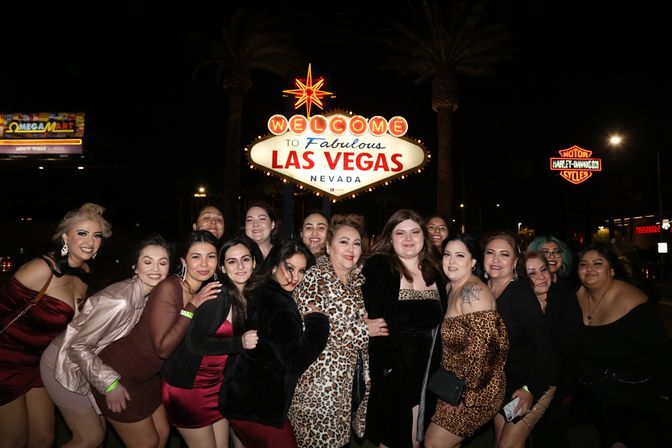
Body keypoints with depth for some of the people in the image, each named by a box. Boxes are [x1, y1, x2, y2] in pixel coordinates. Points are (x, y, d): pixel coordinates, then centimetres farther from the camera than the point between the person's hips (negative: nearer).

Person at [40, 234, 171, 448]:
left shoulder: (147, 295, -6)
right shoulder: (120, 301, -33)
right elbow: (78, 347, -26)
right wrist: (110, 383, -26)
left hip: (90, 364, 8)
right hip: (66, 364, -8)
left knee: (98, 431, 16)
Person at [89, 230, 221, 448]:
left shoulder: (203, 293, -1)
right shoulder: (169, 288, -26)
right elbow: (163, 348, -27)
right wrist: (192, 307, -28)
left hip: (148, 376, 8)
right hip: (118, 374, -8)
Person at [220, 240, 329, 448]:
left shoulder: (260, 293, 6)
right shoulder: (278, 305, -22)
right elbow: (295, 361, -25)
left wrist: (304, 322, 4)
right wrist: (318, 321, -14)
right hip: (259, 406, -9)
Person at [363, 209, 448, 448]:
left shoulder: (434, 272, 8)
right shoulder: (377, 267, -9)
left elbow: (441, 323, 12)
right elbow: (372, 321, -15)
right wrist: (385, 364, -19)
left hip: (427, 371, 5)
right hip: (391, 372, -5)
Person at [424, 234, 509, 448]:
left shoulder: (473, 291, -21)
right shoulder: (451, 288, 6)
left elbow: (481, 348, -25)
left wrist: (466, 394, -18)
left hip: (475, 392, -8)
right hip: (455, 387, 8)